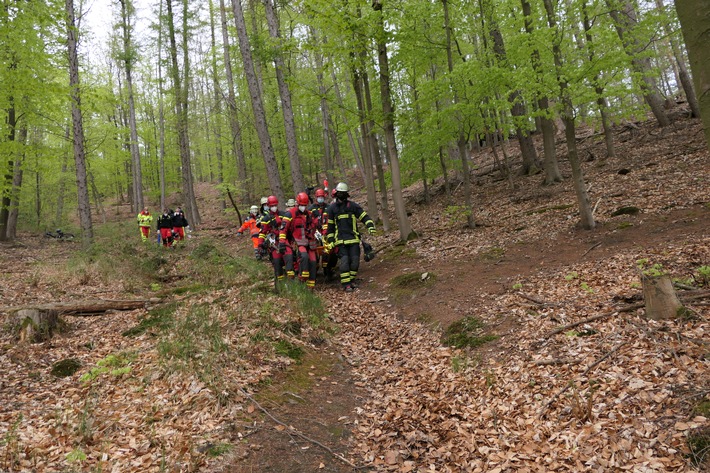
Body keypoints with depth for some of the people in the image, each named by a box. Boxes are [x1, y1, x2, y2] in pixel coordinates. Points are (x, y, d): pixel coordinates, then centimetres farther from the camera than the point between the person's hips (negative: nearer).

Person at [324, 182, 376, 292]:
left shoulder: (353, 206, 6)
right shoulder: (331, 208, 7)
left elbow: (364, 216, 5)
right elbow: (329, 226, 11)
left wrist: (370, 226, -12)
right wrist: (330, 241, 7)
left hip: (353, 238, 1)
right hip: (340, 240, -1)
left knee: (355, 260, -1)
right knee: (344, 261, -11)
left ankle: (351, 280, 17)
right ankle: (346, 284, -5)